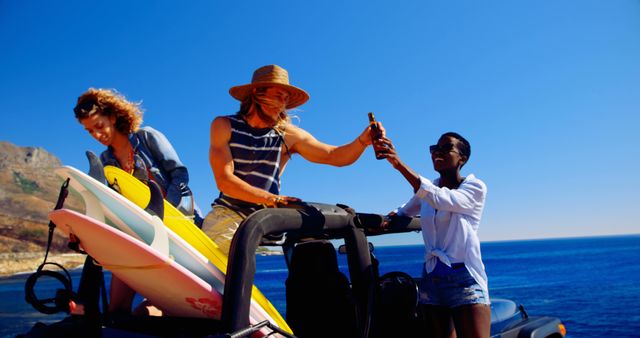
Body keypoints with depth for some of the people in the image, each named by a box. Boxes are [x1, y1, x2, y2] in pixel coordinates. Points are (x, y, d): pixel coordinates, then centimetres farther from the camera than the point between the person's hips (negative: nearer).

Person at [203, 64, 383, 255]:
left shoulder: (288, 135, 4)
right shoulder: (224, 126, 0)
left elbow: (335, 156, 1)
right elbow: (224, 180, -10)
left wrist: (362, 141, -20)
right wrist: (270, 198, -21)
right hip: (228, 215, -2)